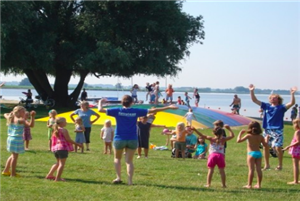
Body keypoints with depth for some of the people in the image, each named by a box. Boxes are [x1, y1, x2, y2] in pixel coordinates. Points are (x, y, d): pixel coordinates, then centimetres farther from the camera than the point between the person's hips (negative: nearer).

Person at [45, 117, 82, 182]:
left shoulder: (55, 131, 14)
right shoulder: (64, 130, -10)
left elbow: (54, 140, 17)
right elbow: (68, 139, -12)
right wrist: (77, 144, -5)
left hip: (55, 148, 9)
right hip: (63, 148, -8)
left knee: (58, 163, 23)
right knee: (62, 163, -4)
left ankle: (49, 175, 25)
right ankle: (58, 178, -9)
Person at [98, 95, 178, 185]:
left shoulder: (117, 111, -6)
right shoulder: (135, 111, -3)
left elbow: (100, 110, -3)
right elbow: (152, 110, 1)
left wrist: (100, 102, 21)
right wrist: (168, 107, 7)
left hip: (119, 139, -1)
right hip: (132, 140, 1)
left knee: (117, 158, 18)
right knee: (129, 161, 8)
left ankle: (118, 178, 8)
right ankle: (130, 181, -1)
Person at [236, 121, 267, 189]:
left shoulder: (248, 136, -7)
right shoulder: (260, 137, 5)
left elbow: (238, 140, -11)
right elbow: (265, 145, 15)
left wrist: (240, 133, 2)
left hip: (251, 153, -4)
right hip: (259, 153, 4)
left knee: (251, 170, -3)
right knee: (258, 169, 6)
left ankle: (249, 185, 0)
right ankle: (259, 184, 11)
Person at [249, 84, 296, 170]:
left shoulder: (281, 107, -1)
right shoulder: (266, 106, 9)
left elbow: (292, 103, -16)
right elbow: (255, 100, 9)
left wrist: (292, 94, -29)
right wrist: (252, 91, -2)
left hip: (277, 131, -4)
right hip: (267, 130, 4)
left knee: (278, 148, -9)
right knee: (266, 147, 7)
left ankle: (280, 165, 8)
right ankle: (267, 165, 21)